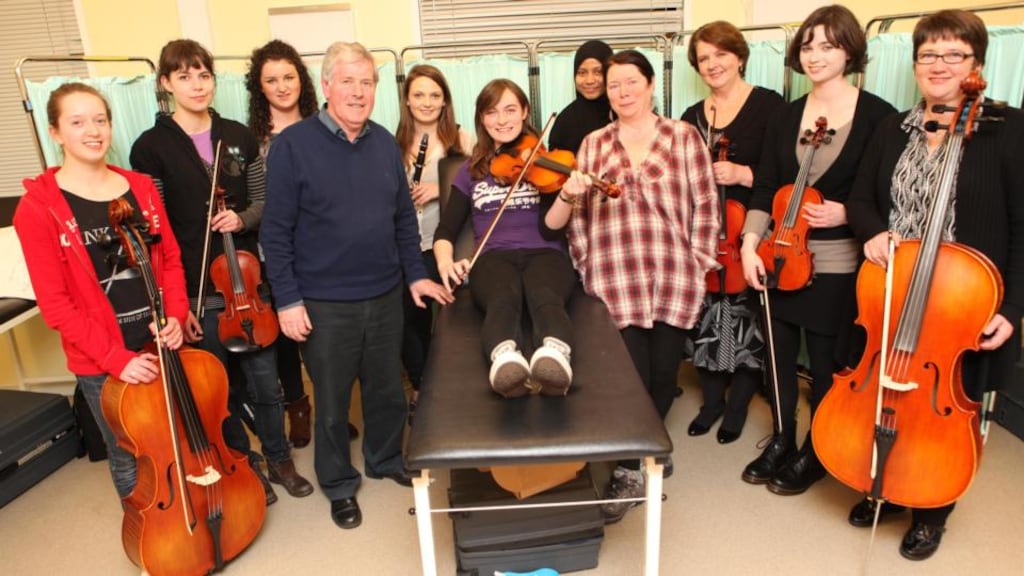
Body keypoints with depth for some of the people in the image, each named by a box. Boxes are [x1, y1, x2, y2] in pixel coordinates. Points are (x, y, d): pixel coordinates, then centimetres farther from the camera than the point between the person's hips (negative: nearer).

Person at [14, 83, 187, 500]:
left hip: (162, 344, 4)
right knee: (130, 458, 12)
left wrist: (176, 316, -9)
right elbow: (54, 302, -12)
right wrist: (114, 357, -17)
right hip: (100, 361, -4)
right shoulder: (38, 206, -10)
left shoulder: (141, 187, 4)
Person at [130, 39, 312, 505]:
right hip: (195, 293, -2)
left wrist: (242, 219, -14)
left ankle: (279, 460, 33)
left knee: (265, 381, 13)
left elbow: (263, 202, 9)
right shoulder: (151, 147, -6)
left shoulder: (239, 137, 4)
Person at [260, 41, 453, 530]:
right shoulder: (293, 144, -10)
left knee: (387, 388, 19)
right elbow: (276, 231, -10)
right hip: (324, 303, -4)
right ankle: (339, 484, 33)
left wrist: (415, 273, 7)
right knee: (332, 400, 12)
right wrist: (287, 299, -12)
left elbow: (404, 216, 10)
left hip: (385, 295, 4)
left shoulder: (384, 142, 4)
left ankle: (386, 460, 43)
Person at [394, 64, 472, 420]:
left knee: (410, 306, -14)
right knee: (399, 308, -11)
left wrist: (441, 188, -15)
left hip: (439, 242, -3)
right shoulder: (396, 144, 12)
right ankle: (423, 382, 14)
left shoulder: (459, 140, 3)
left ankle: (426, 385, 11)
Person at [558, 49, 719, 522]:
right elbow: (579, 214, 13)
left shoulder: (684, 137, 5)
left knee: (663, 371, 8)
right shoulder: (593, 144, 11)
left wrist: (697, 262, -1)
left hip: (674, 277, 0)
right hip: (616, 280, 1)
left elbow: (705, 205, 3)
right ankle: (630, 472, 11)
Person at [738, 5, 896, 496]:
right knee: (780, 354, 13)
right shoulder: (785, 117, 7)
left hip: (839, 265, -4)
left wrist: (847, 213, -19)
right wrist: (749, 244, -10)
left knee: (827, 362, 7)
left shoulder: (877, 115, -5)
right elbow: (765, 190, 1)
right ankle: (781, 441, 34)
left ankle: (816, 453, 28)